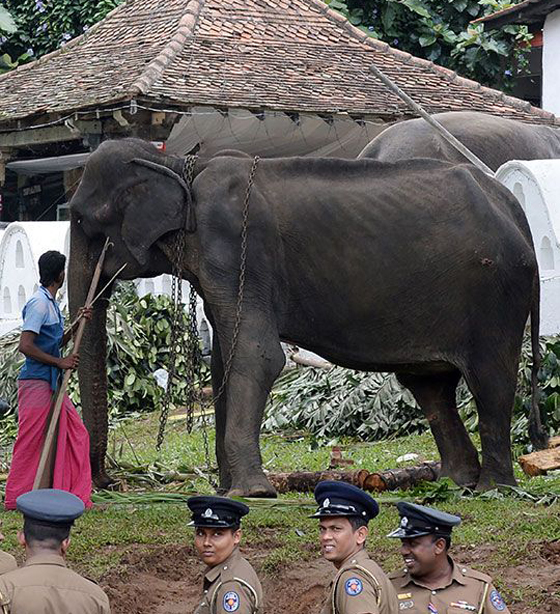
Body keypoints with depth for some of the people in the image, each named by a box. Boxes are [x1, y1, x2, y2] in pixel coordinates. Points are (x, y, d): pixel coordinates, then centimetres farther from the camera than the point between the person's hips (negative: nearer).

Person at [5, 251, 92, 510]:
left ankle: (78, 497, 11)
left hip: (52, 383, 10)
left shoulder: (50, 303, 16)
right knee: (31, 441, -5)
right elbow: (25, 345, -21)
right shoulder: (39, 303, -14)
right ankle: (16, 500, 3)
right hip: (36, 382, -10)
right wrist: (60, 362, -16)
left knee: (76, 435, 7)